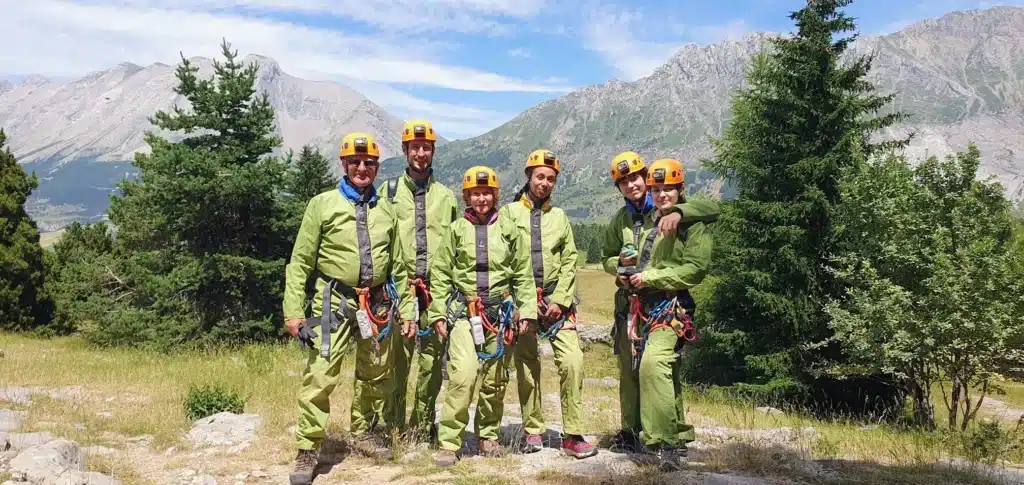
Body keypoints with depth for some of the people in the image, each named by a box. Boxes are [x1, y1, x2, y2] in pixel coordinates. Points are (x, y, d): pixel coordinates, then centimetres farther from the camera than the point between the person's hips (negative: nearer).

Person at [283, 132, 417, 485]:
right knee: (320, 376, -11)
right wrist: (293, 311, -11)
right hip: (334, 303, -4)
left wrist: (406, 310, 10)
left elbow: (398, 267, 15)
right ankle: (308, 450, 0)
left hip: (377, 305, 5)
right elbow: (300, 262, -3)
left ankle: (363, 432, 34)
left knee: (376, 375, 15)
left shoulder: (386, 212, 10)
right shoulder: (323, 204, -1)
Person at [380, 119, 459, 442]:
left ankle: (424, 429, 15)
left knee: (432, 359, 4)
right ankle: (394, 427, 8)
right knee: (398, 358, -3)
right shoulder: (390, 191, 10)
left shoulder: (447, 196, 14)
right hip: (399, 288, -1)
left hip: (437, 290, 2)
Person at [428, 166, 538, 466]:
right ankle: (448, 443, -7)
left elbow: (523, 274, 7)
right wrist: (438, 313, 0)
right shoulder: (457, 229, 2)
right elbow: (441, 274, 4)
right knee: (462, 374, -16)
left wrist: (526, 311, 1)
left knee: (495, 379, 10)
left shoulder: (508, 228, 4)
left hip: (500, 311, 2)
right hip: (464, 311, -2)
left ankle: (488, 435, 29)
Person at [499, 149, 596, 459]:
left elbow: (569, 262, 8)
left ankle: (572, 436, -4)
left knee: (572, 361, -11)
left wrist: (559, 301, -5)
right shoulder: (509, 213, 5)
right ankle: (533, 431, 19)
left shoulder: (560, 217, 14)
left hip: (557, 300, 2)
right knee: (527, 367, 5)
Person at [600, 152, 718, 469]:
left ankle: (678, 434, -3)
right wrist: (619, 263, 1)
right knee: (629, 368, 12)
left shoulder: (669, 208, -2)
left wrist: (678, 212, -30)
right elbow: (606, 257, 23)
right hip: (629, 301, 6)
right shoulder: (620, 220, 13)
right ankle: (631, 431, 26)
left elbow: (711, 209, -14)